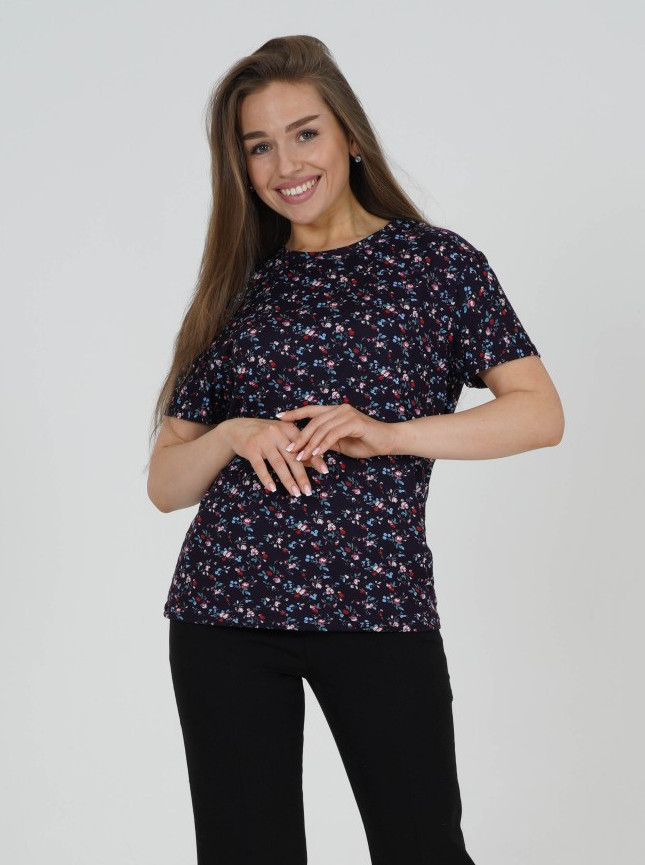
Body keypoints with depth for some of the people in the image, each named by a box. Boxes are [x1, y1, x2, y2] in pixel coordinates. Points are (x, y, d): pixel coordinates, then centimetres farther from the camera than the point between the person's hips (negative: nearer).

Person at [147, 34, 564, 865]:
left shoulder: (436, 261, 5)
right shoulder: (238, 289, 11)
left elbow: (541, 413, -4)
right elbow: (164, 482, 10)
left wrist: (386, 433, -15)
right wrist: (236, 435, -11)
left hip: (378, 604, -2)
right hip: (226, 608, 3)